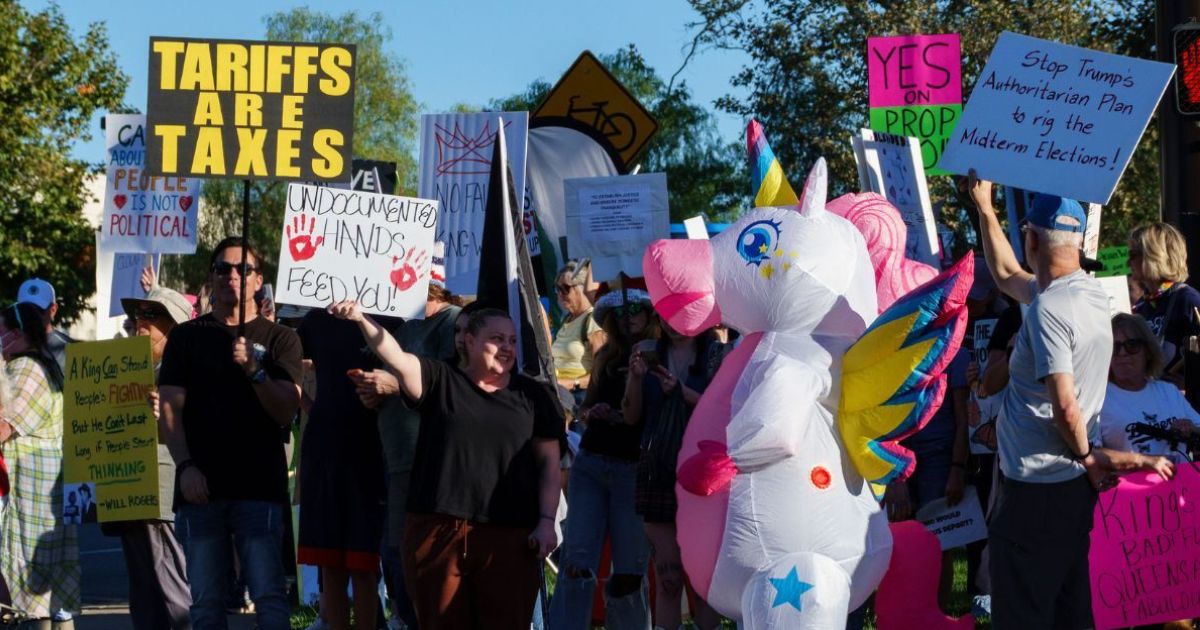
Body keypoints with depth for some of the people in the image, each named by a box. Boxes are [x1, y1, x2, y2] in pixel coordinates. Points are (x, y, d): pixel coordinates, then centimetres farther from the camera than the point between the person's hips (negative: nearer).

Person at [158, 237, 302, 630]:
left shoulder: (279, 339, 10)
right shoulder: (187, 336, 13)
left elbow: (286, 412, 1)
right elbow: (169, 409, 6)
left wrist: (255, 371, -16)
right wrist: (185, 465, -8)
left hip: (259, 487, -2)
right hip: (200, 486, 2)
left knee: (269, 596, -9)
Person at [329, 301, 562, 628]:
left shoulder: (532, 395, 12)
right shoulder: (440, 381, 9)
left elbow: (549, 463, 11)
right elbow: (397, 358, -8)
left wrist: (547, 521, 0)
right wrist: (362, 320, -25)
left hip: (509, 536, 0)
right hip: (438, 529, 0)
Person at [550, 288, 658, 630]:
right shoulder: (606, 357, 15)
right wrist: (591, 413, 0)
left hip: (634, 469, -4)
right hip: (591, 463, 4)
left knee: (628, 574, -2)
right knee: (576, 566, -7)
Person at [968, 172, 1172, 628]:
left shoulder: (1048, 309, -19)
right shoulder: (1092, 294, 10)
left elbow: (1064, 406, -23)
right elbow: (1006, 274, 27)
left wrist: (1085, 455, -6)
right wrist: (984, 208, 29)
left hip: (1036, 488, -9)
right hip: (1076, 486, 9)